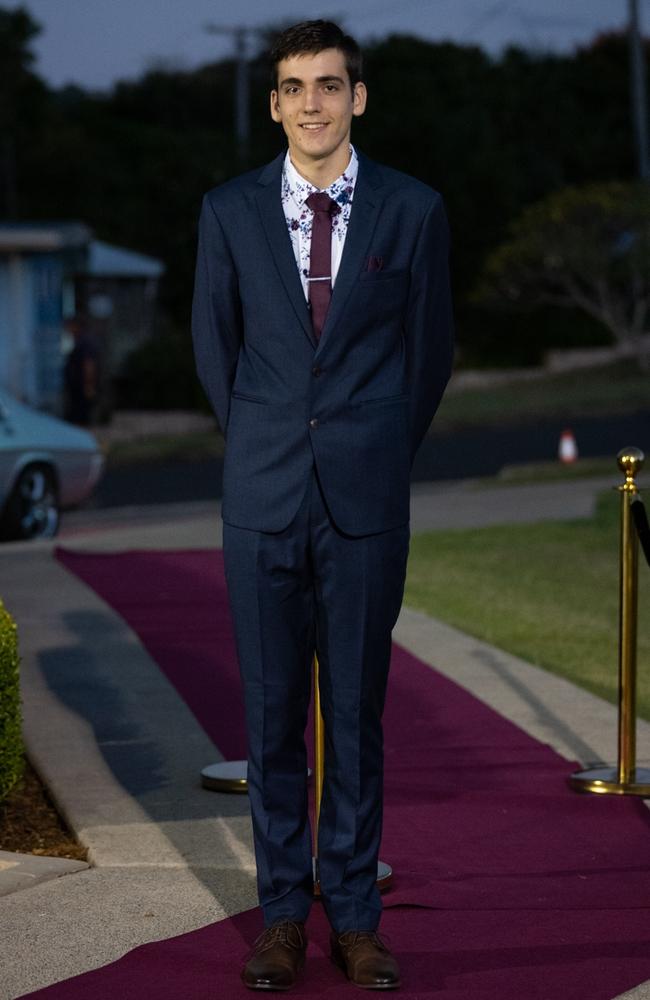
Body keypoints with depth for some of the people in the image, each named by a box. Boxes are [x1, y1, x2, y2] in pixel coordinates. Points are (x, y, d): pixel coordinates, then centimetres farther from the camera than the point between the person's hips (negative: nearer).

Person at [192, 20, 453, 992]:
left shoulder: (414, 210, 0)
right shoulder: (229, 211, 3)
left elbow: (430, 348, 11)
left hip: (366, 499, -1)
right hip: (263, 499, 1)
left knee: (358, 709, 3)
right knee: (272, 711, 4)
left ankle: (355, 914, 12)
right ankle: (283, 912, 14)